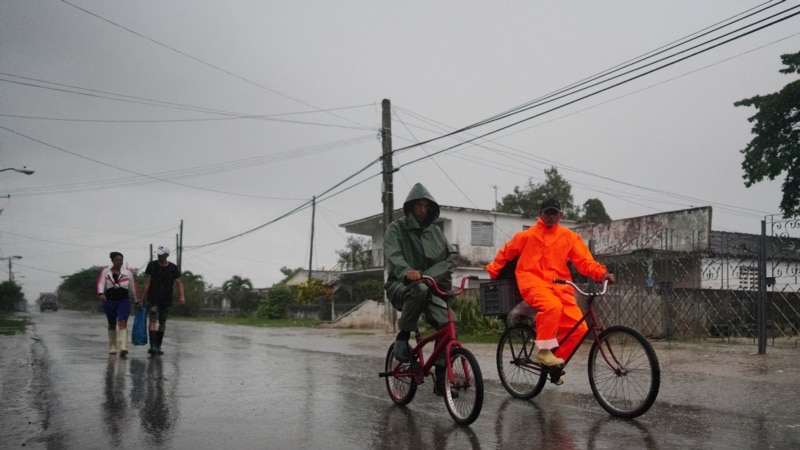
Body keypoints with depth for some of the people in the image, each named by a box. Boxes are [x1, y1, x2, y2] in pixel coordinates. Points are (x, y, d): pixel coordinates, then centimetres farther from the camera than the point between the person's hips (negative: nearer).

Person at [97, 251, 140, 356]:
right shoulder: (105, 272, 2)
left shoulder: (128, 272, 3)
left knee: (123, 323, -17)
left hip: (124, 301, -1)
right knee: (112, 325, 15)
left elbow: (133, 288, 9)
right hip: (109, 301, 1)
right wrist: (100, 294, -32)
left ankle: (123, 348, -26)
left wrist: (137, 301, 14)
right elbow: (100, 284, -12)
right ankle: (112, 347, 31)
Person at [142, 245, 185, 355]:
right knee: (153, 321, -14)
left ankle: (158, 346, 22)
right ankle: (152, 346, -20)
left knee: (162, 323, 10)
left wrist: (181, 296, -15)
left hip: (166, 300, 2)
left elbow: (178, 283, 0)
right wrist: (144, 296, -8)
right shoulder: (152, 265, 1)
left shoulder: (173, 268, 1)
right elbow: (147, 281, -1)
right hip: (153, 299, -2)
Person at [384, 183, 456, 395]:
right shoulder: (396, 228, -1)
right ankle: (403, 336, -19)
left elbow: (450, 257, 8)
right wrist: (407, 271, -40)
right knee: (419, 289, -40)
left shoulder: (435, 231, 12)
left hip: (430, 286, 4)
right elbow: (393, 255, -18)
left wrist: (429, 275, -11)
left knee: (445, 324, -21)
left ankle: (441, 378, -7)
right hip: (401, 285, -4)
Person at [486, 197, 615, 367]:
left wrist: (601, 273, -16)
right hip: (533, 282, -3)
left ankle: (556, 358, 9)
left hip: (558, 286, 3)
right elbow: (506, 253, 17)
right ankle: (543, 351, -20)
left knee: (579, 327, -13)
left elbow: (584, 260, 1)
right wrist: (492, 272, 17)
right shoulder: (527, 235, 5)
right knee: (553, 306, -36)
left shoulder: (568, 236, 8)